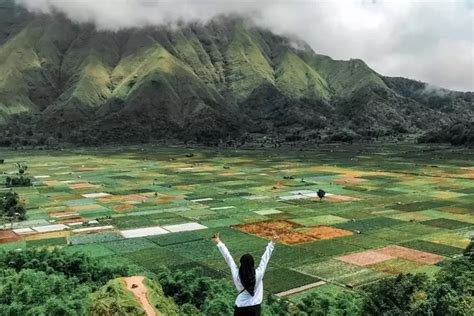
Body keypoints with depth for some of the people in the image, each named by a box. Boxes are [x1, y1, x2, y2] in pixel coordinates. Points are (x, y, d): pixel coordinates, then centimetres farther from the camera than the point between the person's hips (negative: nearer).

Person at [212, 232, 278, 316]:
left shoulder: (237, 275, -18)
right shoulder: (258, 274, -20)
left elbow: (228, 258, -12)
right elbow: (265, 258, -15)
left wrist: (219, 243, -5)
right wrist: (272, 242, -8)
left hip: (240, 307, 0)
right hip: (255, 307, 0)